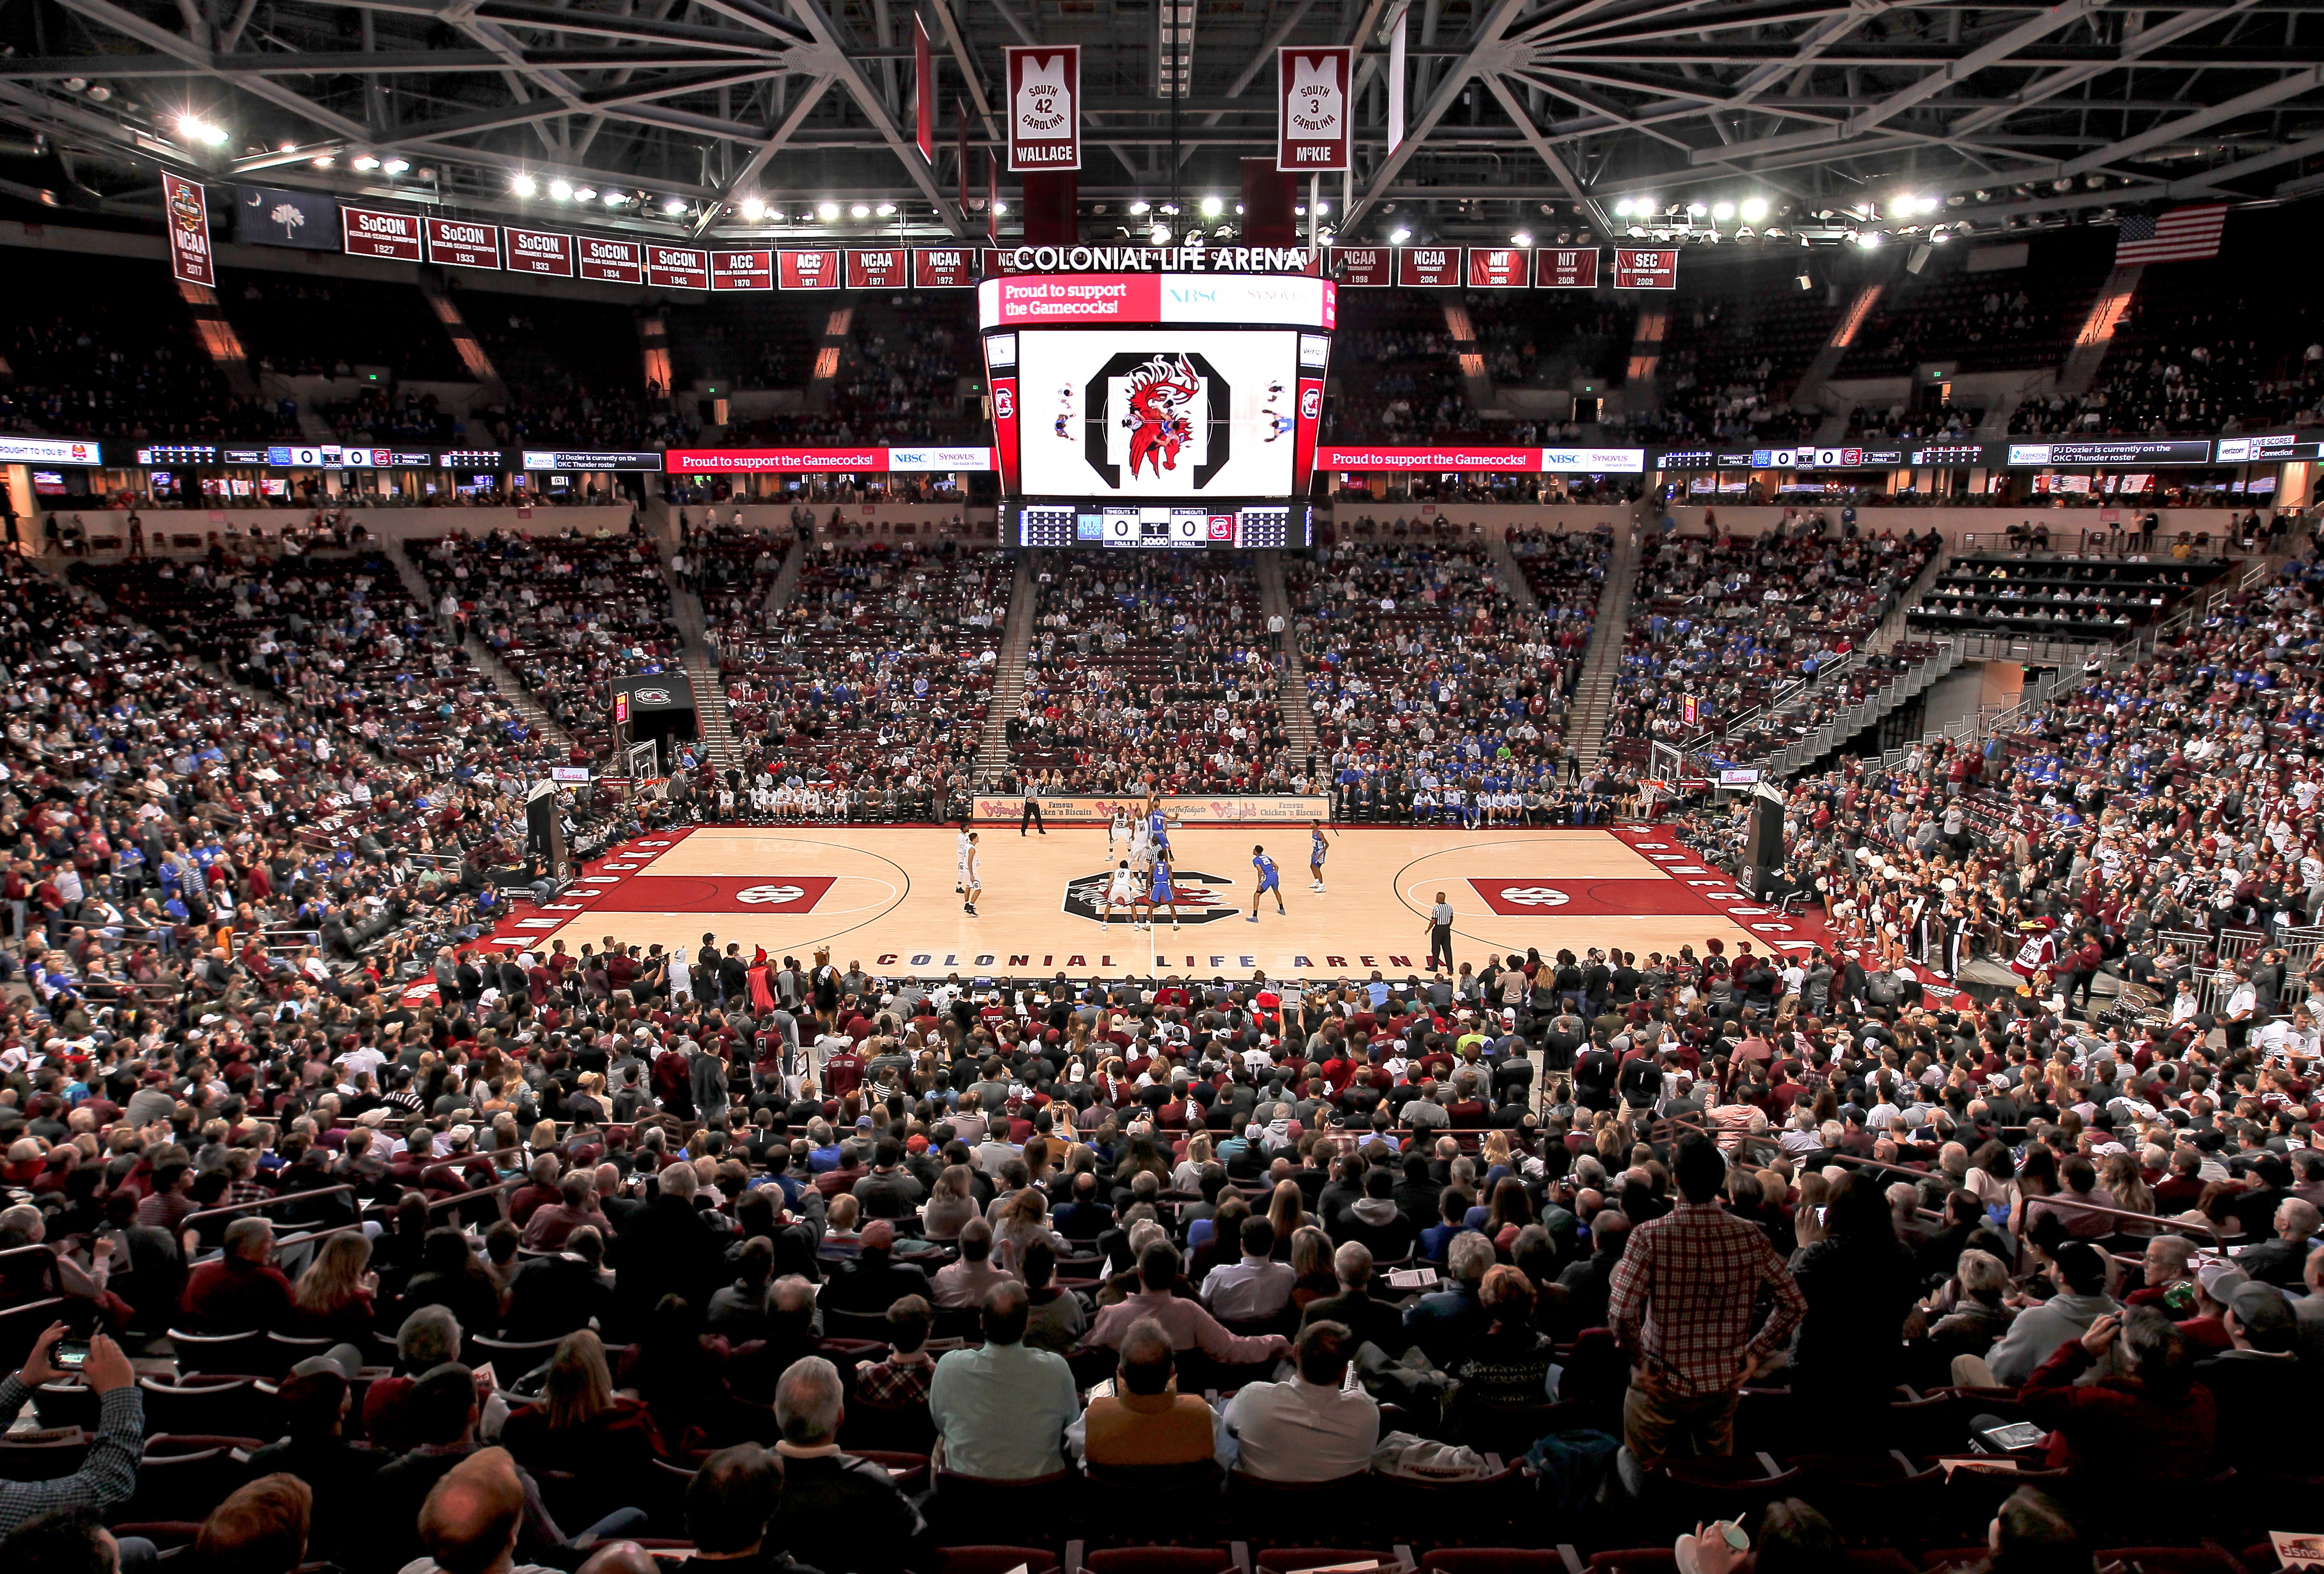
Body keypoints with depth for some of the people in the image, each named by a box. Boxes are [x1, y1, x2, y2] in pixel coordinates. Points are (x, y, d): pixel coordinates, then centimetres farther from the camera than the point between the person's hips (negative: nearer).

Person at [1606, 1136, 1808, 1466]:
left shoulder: (1650, 1235, -21)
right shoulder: (1751, 1236, -10)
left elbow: (1622, 1312, -28)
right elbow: (1795, 1304, -3)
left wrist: (1639, 1362, -12)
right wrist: (1754, 1354, 3)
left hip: (1661, 1384, -3)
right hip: (1724, 1387, 4)